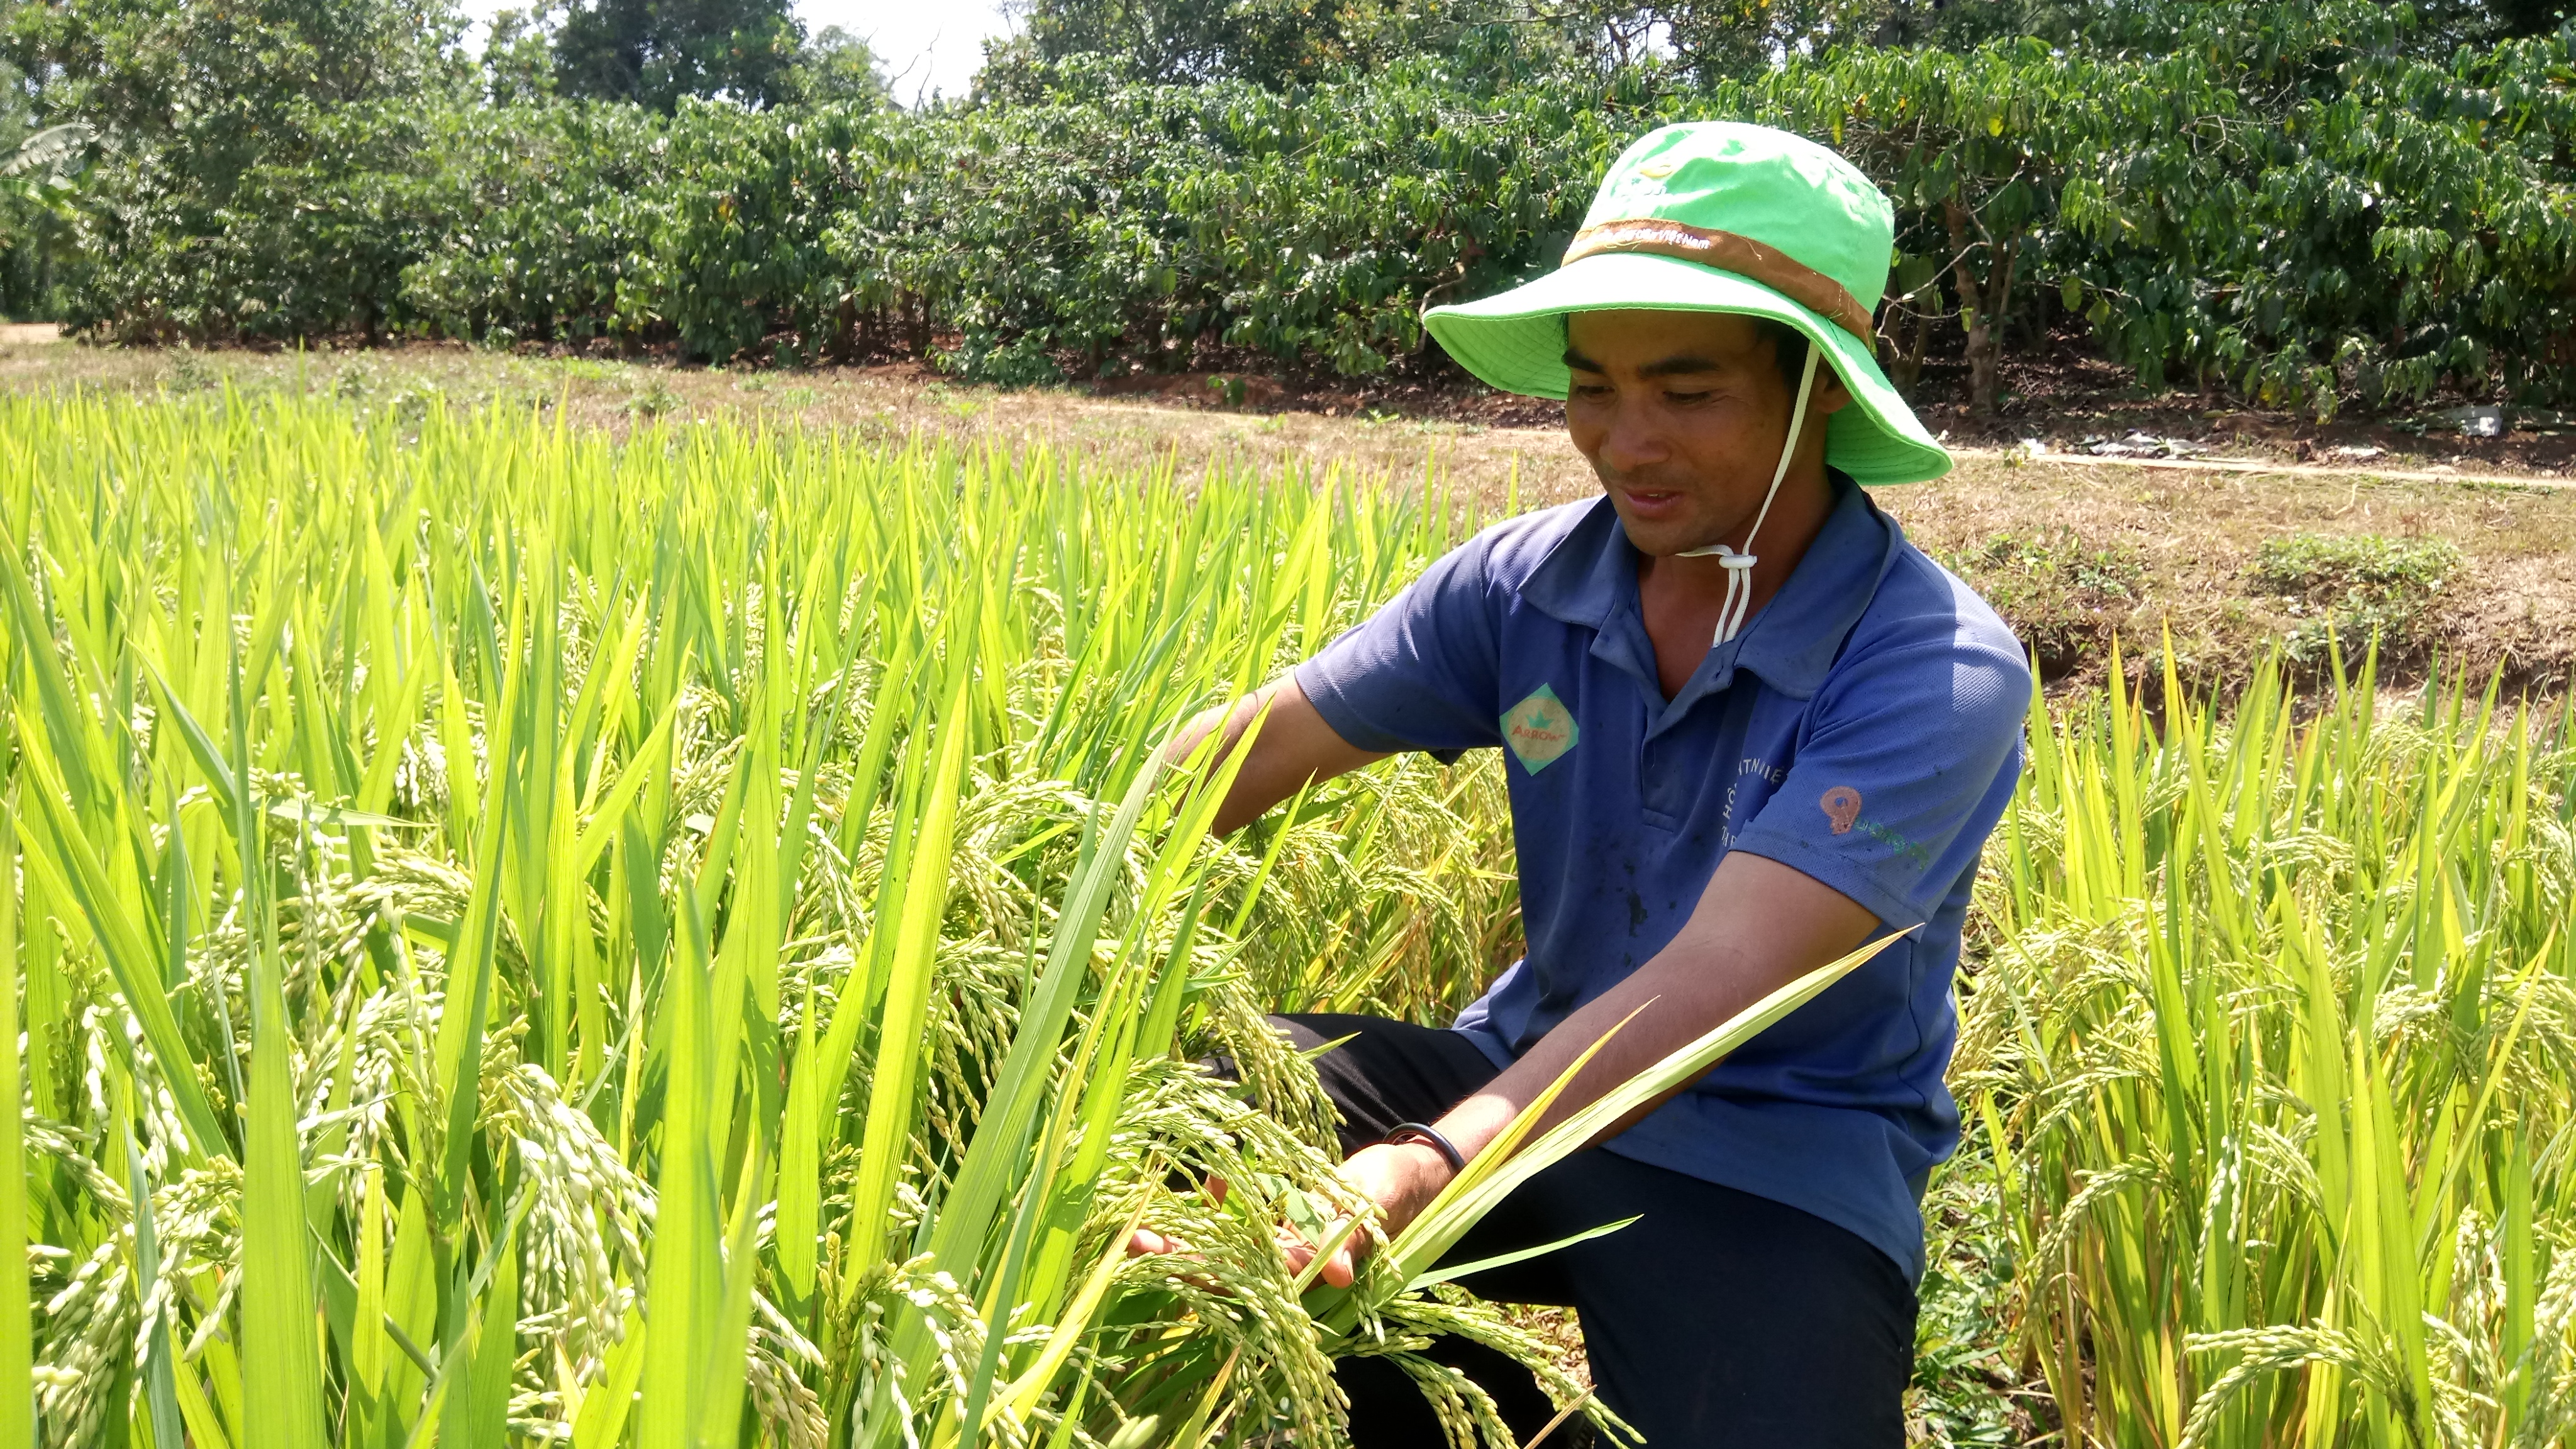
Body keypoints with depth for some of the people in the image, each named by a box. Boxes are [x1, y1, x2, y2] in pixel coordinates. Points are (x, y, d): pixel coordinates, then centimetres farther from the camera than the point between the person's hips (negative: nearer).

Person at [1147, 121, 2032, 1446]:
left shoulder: (1938, 672, -20)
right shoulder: (1526, 584, -4)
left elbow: (1717, 977, -33)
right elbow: (1257, 747, -3)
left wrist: (1425, 1171, -46)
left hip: (1773, 1163, -4)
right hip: (1532, 1074, 5)